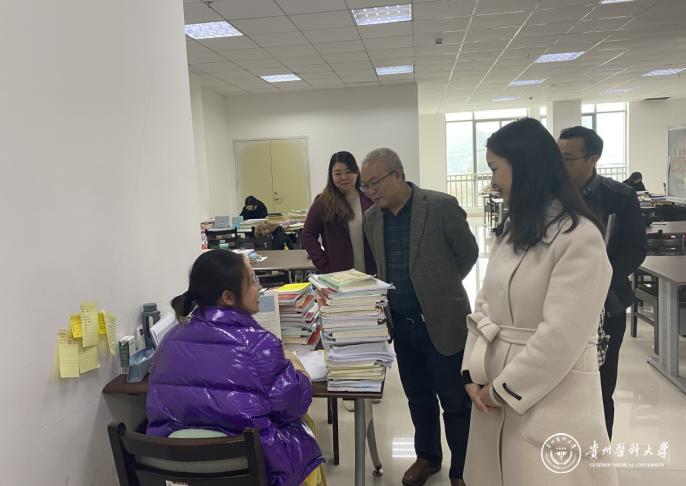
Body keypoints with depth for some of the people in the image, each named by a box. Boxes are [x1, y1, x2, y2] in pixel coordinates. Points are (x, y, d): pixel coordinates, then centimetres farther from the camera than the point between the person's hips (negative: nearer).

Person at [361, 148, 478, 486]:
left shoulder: (442, 206, -13)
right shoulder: (371, 218, 3)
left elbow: (468, 252, -1)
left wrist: (440, 288, 7)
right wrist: (387, 294, 5)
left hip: (442, 321, -5)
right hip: (401, 324, 5)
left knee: (455, 401, 8)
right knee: (418, 396, 19)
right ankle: (427, 456, 40)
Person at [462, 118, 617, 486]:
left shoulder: (580, 236, -16)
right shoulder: (510, 230, 10)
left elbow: (561, 336, -20)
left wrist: (503, 389, -11)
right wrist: (472, 373, 0)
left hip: (552, 398, -7)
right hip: (496, 391, 7)